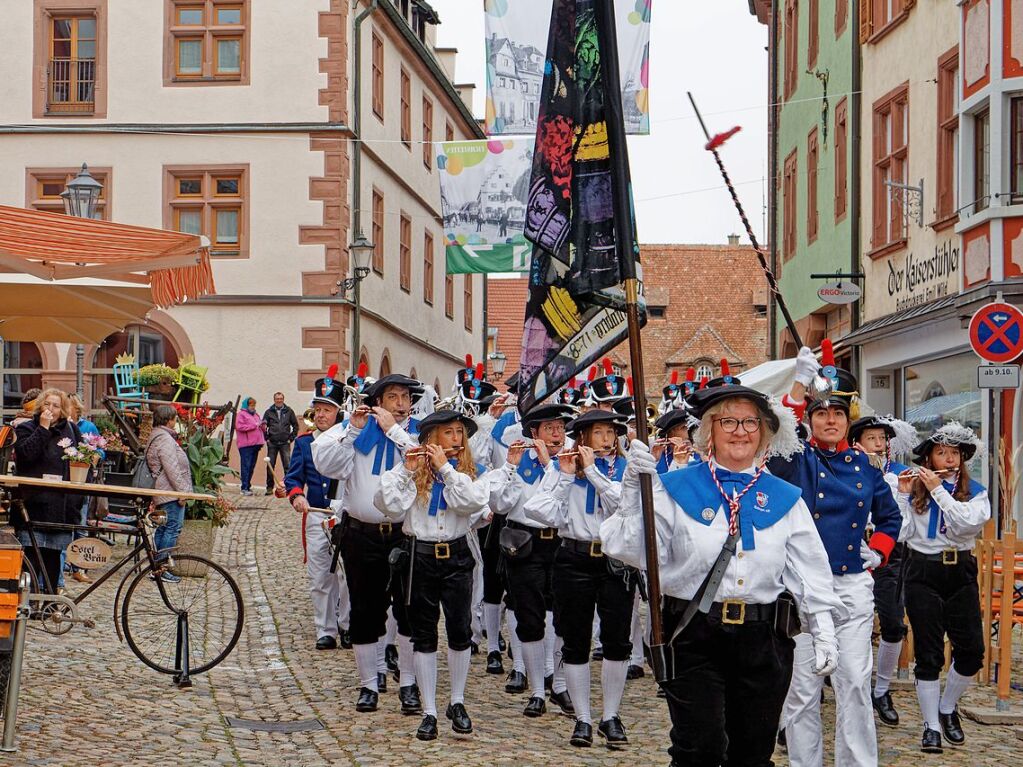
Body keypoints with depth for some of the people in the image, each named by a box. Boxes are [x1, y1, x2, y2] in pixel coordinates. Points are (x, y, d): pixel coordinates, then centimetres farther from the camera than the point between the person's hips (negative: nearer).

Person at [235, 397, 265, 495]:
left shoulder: (256, 415, 23)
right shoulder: (241, 414, 0)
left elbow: (259, 428, 31)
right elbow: (239, 427, -14)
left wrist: (262, 426, 6)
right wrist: (254, 425, -13)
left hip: (256, 444, 8)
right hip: (246, 445, -8)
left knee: (252, 466, 9)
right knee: (246, 466, -10)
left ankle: (248, 486, 15)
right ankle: (244, 488, -12)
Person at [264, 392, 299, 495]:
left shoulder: (289, 411, 6)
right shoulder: (269, 412, 6)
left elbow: (295, 425, 10)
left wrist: (291, 438, 3)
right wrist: (266, 438, -1)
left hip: (285, 443, -1)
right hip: (272, 443, 1)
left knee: (287, 465, -5)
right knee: (270, 466, 3)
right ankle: (270, 487, 11)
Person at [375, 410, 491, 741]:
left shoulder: (473, 471, 5)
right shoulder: (412, 470, 3)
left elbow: (474, 502, -16)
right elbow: (390, 507, -9)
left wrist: (445, 468, -14)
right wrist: (406, 470, -15)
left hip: (457, 555, 0)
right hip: (420, 556, 0)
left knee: (460, 630, -2)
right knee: (424, 635, 4)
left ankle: (457, 702, 17)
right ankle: (429, 712, 10)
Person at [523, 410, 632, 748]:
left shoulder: (627, 468, 5)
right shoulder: (563, 469, 6)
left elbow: (625, 503, -14)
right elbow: (541, 511, -6)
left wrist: (593, 470, -13)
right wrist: (565, 476, -11)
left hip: (616, 561, 0)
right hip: (575, 560, 0)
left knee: (617, 641, -2)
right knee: (576, 642, 3)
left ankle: (611, 717, 12)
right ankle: (582, 719, 12)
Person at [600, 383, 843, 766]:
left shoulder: (785, 499, 10)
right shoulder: (675, 489, 2)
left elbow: (809, 573, 10)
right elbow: (634, 551, -9)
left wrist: (824, 632, 3)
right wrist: (635, 489, -19)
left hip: (763, 639, 3)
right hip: (693, 637, -3)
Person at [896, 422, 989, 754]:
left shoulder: (975, 492, 5)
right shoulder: (914, 489, 3)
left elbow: (968, 523, -16)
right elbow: (902, 532, -5)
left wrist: (938, 489, -16)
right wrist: (903, 494, -13)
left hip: (960, 575, 2)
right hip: (923, 574, -1)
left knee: (972, 651, -2)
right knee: (929, 654, -3)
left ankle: (948, 708, 23)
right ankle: (931, 726, 7)